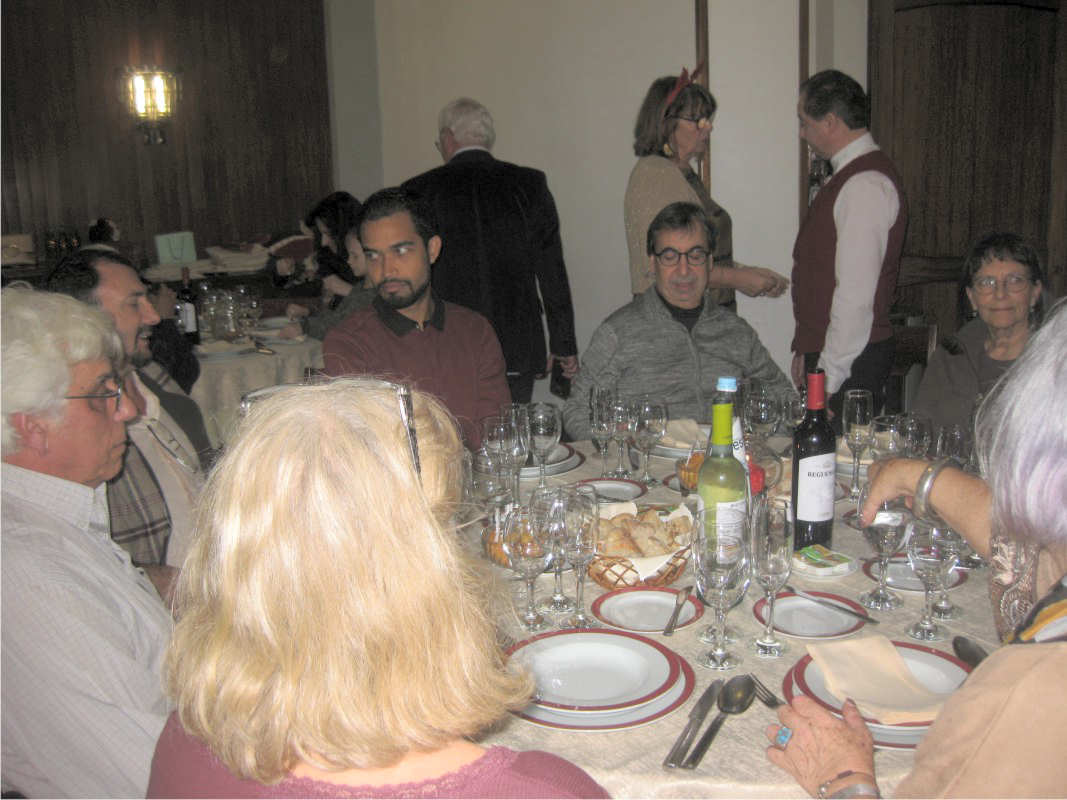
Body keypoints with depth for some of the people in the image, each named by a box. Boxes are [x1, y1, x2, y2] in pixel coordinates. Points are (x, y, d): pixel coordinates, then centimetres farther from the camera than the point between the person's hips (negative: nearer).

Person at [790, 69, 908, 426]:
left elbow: (856, 296, -22)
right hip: (826, 355, 9)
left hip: (849, 365, -9)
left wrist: (828, 379, -20)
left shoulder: (865, 185, -17)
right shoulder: (848, 176, 15)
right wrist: (805, 348, 19)